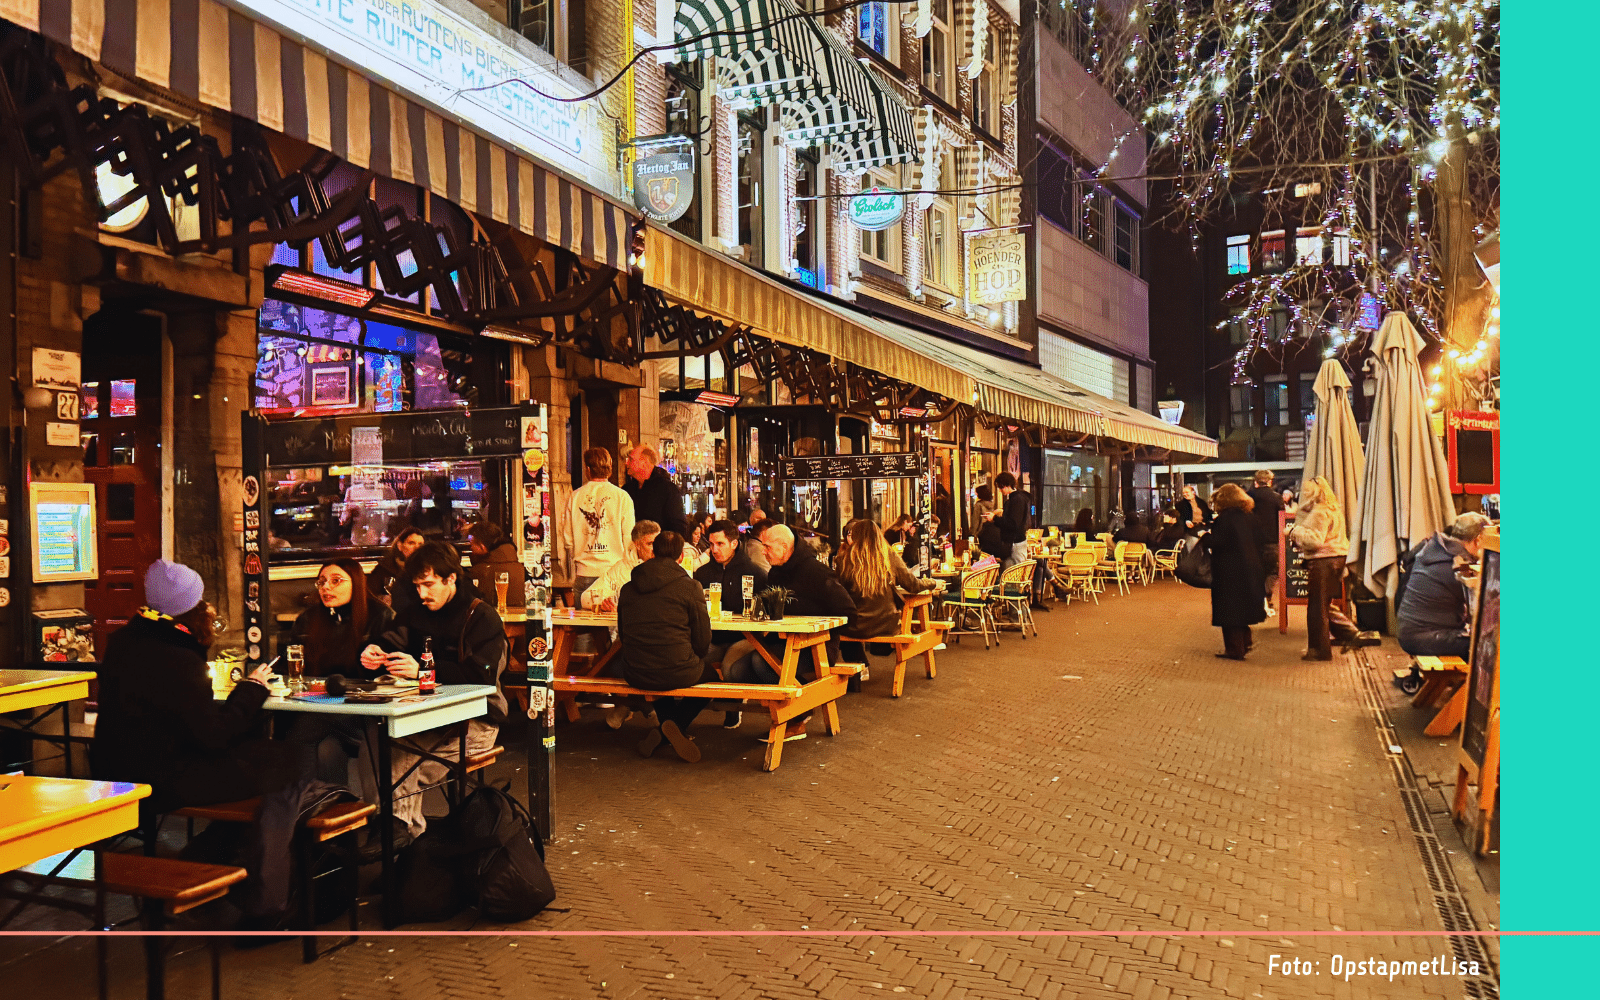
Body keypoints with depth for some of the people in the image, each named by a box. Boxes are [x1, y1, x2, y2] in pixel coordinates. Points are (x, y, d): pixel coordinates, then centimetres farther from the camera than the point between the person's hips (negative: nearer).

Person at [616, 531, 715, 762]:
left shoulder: (627, 588, 7)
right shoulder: (690, 588, -6)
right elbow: (703, 641, -3)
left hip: (634, 674, 5)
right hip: (677, 673, -5)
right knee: (712, 674, 26)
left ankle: (672, 729, 20)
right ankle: (677, 726, 6)